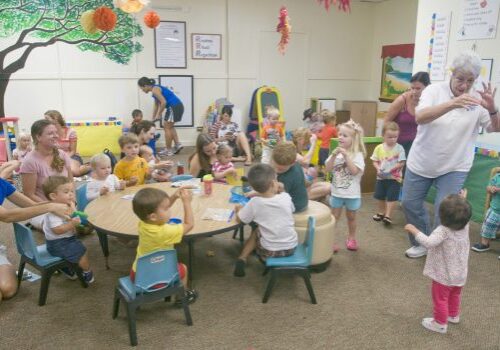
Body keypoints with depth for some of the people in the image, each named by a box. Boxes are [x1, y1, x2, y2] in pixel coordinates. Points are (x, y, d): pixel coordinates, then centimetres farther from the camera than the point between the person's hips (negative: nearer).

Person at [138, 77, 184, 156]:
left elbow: (163, 102, -20)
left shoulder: (155, 90, -11)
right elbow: (156, 106, 26)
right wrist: (153, 118, 29)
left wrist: (159, 115, -9)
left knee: (167, 127, 0)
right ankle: (178, 144, 14)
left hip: (174, 107, -10)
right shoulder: (155, 89, 19)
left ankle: (168, 150, 6)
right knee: (169, 127, 21)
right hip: (177, 106, 10)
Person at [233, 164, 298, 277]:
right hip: (291, 247, 2)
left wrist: (239, 209, 15)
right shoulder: (286, 197, -11)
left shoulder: (255, 203, -19)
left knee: (256, 232, 26)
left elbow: (240, 219, -5)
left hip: (270, 251, -2)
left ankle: (242, 259, 16)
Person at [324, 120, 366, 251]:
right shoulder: (336, 152, 1)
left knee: (351, 217, 17)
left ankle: (352, 238, 35)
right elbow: (327, 169, -6)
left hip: (352, 194, -2)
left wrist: (346, 155, -26)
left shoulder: (358, 155, -12)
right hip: (337, 192, 2)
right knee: (334, 217, 10)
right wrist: (333, 155, -19)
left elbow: (354, 171, -25)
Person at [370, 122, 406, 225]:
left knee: (392, 197, -4)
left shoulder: (399, 148, -10)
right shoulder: (379, 148, -3)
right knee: (380, 196, 15)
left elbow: (401, 163, -13)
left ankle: (388, 215, 4)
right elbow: (375, 161, 3)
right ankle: (381, 212, 34)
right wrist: (378, 168, -15)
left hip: (394, 177, -4)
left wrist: (391, 169, -23)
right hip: (381, 177, 4)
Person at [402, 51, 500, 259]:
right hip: (421, 162, 1)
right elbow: (420, 118, -29)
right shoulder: (434, 90, -12)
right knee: (410, 204, 11)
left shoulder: (478, 99, -7)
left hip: (454, 167, -1)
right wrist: (452, 104, -44)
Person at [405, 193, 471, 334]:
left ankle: (440, 323, 29)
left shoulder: (443, 231, -34)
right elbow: (463, 215, 10)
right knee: (455, 295, 31)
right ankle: (453, 315, 51)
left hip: (444, 276, -8)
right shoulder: (465, 226, -13)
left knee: (440, 299, 14)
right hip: (459, 274, 8)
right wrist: (462, 202, 19)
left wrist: (414, 230, -37)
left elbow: (429, 242, -46)